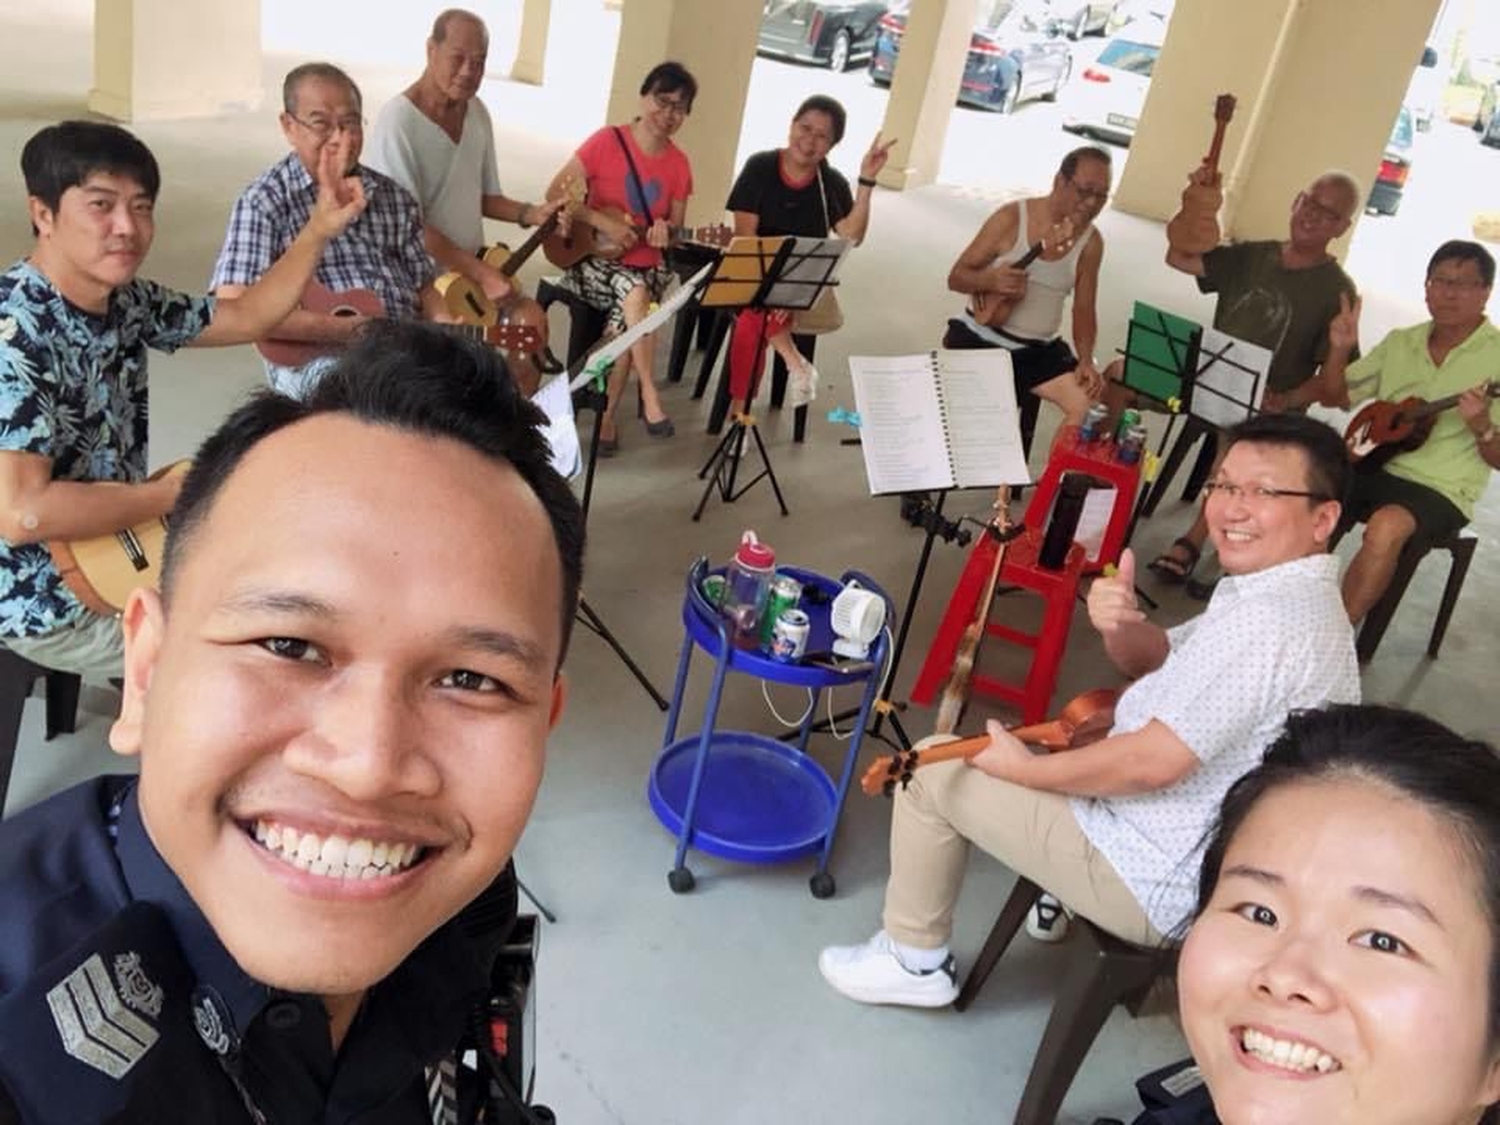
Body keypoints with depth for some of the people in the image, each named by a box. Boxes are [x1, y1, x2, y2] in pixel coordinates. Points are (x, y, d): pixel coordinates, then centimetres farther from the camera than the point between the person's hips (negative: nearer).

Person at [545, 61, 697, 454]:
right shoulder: (607, 141, -6)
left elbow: (676, 226, 9)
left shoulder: (679, 165, 4)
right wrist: (604, 223, -20)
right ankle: (649, 394, -26)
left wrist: (665, 231, -15)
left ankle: (607, 416, -13)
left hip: (647, 267, 2)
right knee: (633, 292, -35)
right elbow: (556, 194, -9)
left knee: (625, 318, -29)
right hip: (592, 258, -2)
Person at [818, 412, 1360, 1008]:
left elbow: (1152, 764, -31)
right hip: (1211, 854, 10)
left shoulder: (1268, 621, -30)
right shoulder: (1295, 596, 4)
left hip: (1158, 886, -10)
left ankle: (914, 961, 16)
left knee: (933, 771, -2)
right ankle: (1060, 890, 33)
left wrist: (1023, 769, -16)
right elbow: (1158, 662, 12)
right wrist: (1122, 627, -12)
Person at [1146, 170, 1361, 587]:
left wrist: (1285, 402, -27)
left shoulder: (1336, 291, -6)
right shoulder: (1252, 255, 8)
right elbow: (1179, 257, 10)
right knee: (1121, 374, -13)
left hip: (1266, 406, -5)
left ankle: (1193, 540, -25)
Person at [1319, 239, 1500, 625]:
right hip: (1373, 464, 5)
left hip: (1440, 490, -5)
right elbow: (1335, 396, 15)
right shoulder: (1400, 342, 10)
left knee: (1386, 528, -36)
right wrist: (1340, 350, -3)